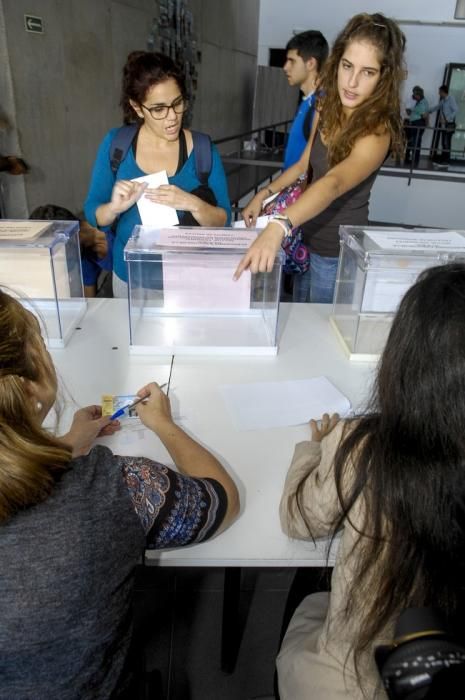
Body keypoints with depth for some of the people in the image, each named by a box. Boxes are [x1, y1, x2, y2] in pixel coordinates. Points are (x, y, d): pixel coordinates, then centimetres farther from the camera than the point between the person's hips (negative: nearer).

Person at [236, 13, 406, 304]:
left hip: (339, 252, -6)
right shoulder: (326, 107, -3)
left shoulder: (376, 131, -25)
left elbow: (334, 183, -43)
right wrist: (264, 194, 2)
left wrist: (278, 226, -58)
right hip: (306, 236, 7)